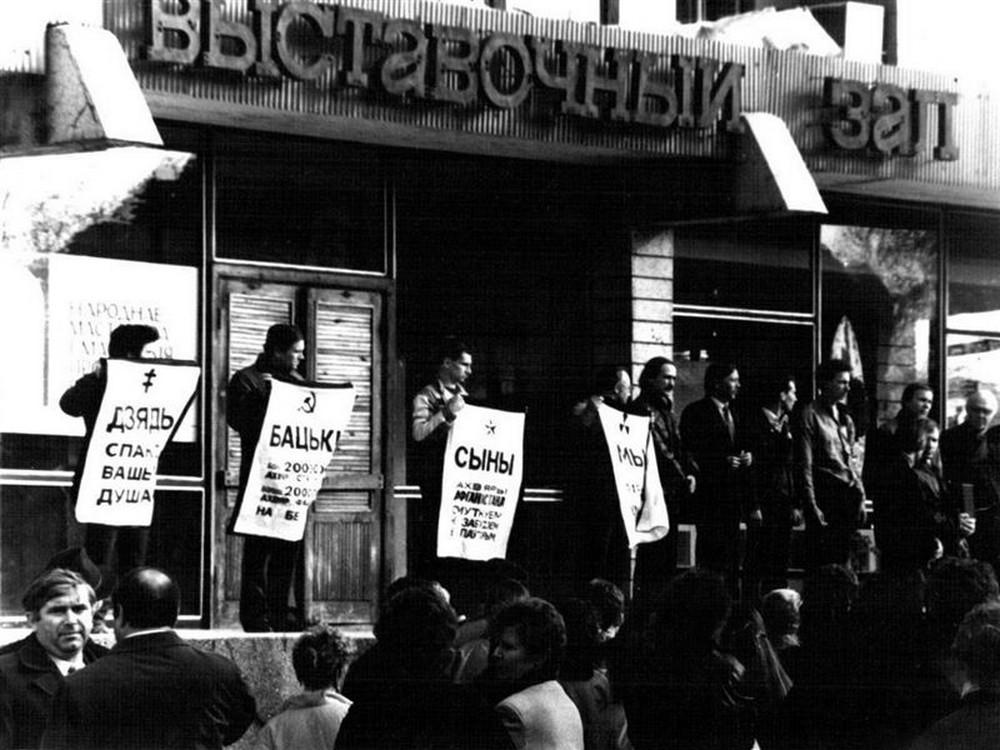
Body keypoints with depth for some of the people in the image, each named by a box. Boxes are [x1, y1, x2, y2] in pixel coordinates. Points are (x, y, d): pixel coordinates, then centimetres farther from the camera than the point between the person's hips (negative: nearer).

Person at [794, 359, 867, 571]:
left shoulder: (845, 419, 19)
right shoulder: (810, 416, -4)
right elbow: (804, 466, -8)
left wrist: (859, 495, 13)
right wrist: (811, 507, -14)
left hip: (848, 497, 7)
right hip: (825, 497, -7)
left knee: (841, 562, 5)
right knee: (821, 564, -8)